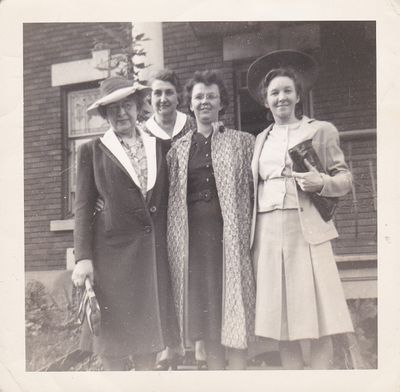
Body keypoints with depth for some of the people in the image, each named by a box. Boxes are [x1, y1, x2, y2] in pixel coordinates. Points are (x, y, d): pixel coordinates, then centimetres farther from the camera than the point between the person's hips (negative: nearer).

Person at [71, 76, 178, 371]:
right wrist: (83, 258, -8)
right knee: (113, 329, 4)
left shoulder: (158, 146, 11)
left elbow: (167, 199, 11)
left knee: (149, 327, 9)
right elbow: (84, 207, 0)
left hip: (153, 250, 3)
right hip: (112, 250, -2)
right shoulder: (92, 151, 3)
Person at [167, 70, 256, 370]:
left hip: (231, 233, -2)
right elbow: (167, 194, 10)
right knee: (204, 309, 8)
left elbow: (256, 189, 2)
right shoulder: (178, 149, 12)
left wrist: (253, 234, -7)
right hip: (192, 235, 2)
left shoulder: (243, 142, 6)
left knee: (233, 309, 0)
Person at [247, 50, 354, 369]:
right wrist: (252, 232, 7)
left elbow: (345, 178, 5)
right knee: (280, 316, 5)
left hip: (306, 229, -3)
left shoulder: (321, 130, 7)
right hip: (267, 232, 4)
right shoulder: (261, 139, 18)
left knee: (315, 314, -4)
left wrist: (321, 183, -15)